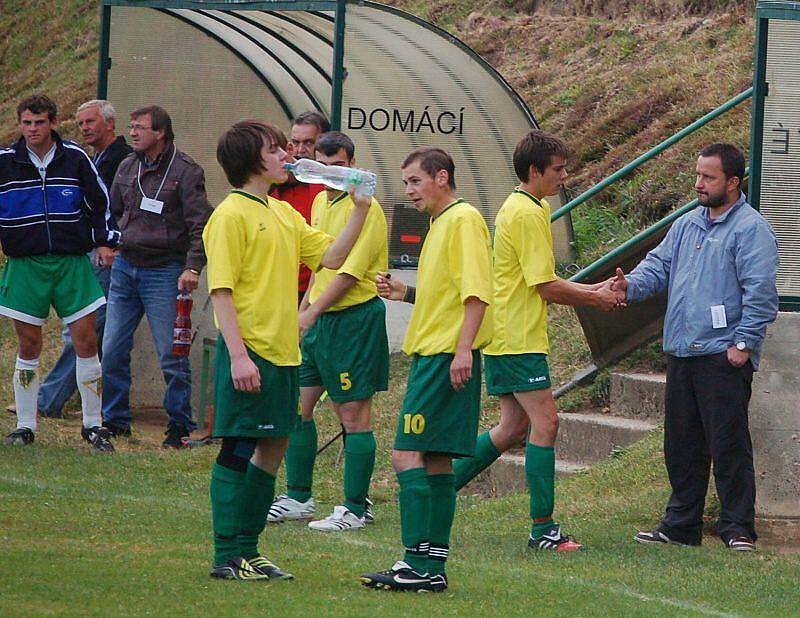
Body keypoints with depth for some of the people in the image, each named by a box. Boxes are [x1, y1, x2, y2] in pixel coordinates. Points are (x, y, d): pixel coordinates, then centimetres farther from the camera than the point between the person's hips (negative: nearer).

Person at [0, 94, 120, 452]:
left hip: (72, 261, 0)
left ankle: (92, 425, 6)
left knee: (86, 342, -3)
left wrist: (105, 241, 6)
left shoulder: (75, 158, 1)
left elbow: (99, 201, 12)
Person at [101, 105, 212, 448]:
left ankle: (179, 425, 6)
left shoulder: (185, 170, -8)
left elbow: (200, 224, -11)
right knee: (112, 351, 6)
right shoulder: (128, 166, 10)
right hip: (124, 266, 6)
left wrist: (192, 267, -19)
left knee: (171, 353, -3)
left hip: (164, 271, -6)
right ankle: (115, 421, 16)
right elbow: (113, 210, 24)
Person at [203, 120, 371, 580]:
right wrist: (238, 355, -22)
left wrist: (361, 211, 3)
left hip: (283, 352, 9)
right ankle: (228, 556, 0)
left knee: (272, 448, 11)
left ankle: (247, 549, 18)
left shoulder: (284, 213, 16)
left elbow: (331, 256, 15)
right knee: (240, 451, -4)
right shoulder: (232, 215, -10)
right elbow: (221, 290, -15)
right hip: (250, 352, -9)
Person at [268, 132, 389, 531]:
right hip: (319, 317, 9)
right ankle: (299, 498, 19)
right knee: (298, 404, 9)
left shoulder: (365, 208, -14)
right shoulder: (320, 203, 13)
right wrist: (306, 305, 20)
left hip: (354, 318, -9)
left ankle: (355, 509, 1)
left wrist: (312, 314, -22)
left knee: (353, 415, -4)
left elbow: (350, 272, -20)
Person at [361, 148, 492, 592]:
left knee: (408, 454, -13)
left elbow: (476, 292, -18)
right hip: (430, 352, 10)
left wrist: (463, 348, -24)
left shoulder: (463, 220, -11)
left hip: (446, 356, -10)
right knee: (435, 459, 9)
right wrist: (407, 293, 14)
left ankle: (419, 564, -15)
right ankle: (433, 567, 10)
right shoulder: (441, 223, 20)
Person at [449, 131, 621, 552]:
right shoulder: (528, 214, -16)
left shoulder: (519, 208, 17)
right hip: (519, 339, -11)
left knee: (514, 428, 14)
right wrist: (594, 299, -4)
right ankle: (542, 528, -11)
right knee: (544, 423, -10)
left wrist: (593, 291, 15)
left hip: (506, 338, 11)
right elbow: (547, 287, -18)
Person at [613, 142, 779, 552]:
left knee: (728, 443, -8)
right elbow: (660, 264, 16)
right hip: (680, 353, 8)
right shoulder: (687, 225, 18)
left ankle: (738, 529, -3)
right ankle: (681, 525, 19)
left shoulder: (750, 229, -7)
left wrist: (744, 343, -17)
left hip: (724, 356, -8)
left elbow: (760, 293, -13)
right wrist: (632, 285, -5)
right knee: (681, 444, 12)